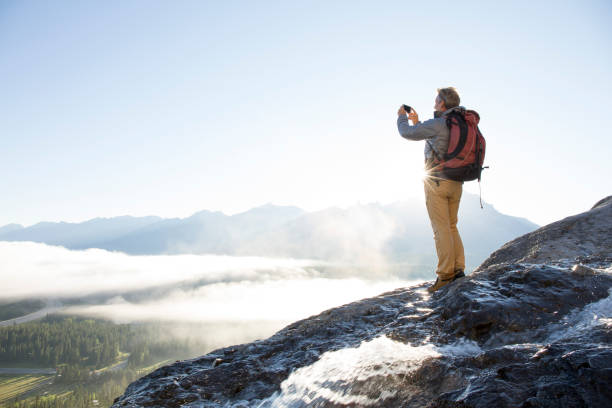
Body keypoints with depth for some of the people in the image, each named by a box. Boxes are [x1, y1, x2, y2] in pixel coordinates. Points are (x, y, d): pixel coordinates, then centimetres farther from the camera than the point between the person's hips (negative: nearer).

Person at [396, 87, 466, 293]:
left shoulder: (437, 125, -14)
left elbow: (407, 133, -5)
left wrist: (402, 117, 14)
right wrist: (417, 122, 30)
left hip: (437, 181, -8)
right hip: (456, 183, 8)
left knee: (441, 229, -6)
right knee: (451, 227, 15)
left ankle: (445, 275, -5)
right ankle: (458, 269, 13)